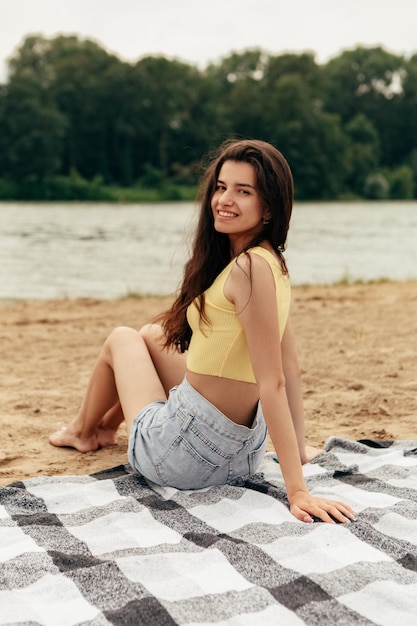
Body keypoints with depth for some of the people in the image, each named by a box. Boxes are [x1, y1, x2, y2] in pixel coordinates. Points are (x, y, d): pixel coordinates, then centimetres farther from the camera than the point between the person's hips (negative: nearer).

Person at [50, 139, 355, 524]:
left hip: (183, 457, -7)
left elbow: (273, 382, -29)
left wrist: (297, 491, -27)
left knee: (122, 339, 19)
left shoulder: (250, 268, -26)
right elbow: (291, 367, 6)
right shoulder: (273, 262, 1)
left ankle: (82, 430, 47)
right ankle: (107, 426, 49)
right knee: (152, 335, 27)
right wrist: (299, 448, 14)